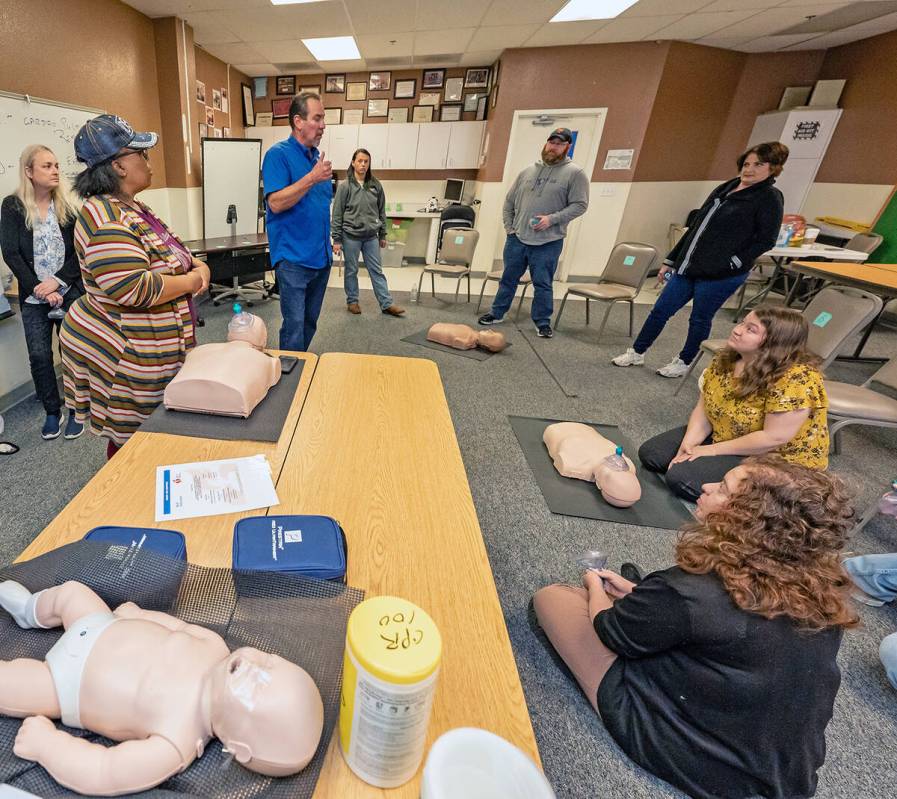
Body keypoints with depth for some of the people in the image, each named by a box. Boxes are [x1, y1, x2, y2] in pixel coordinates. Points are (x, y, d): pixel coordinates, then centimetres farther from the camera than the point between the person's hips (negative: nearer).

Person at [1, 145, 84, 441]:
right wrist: (40, 289, -13)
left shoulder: (69, 204, 1)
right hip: (33, 296, 1)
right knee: (39, 355, 1)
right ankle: (52, 411, 16)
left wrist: (57, 281, -14)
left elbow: (80, 251, -3)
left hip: (70, 292, 0)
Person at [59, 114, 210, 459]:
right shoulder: (104, 217, -20)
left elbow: (167, 255, 22)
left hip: (150, 351, 10)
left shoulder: (133, 208, 13)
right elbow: (133, 289, -30)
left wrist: (198, 266, 0)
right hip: (124, 357, -9)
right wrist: (191, 282, -16)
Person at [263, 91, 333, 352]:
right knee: (294, 327, -8)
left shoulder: (318, 156, 15)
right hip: (294, 258, -7)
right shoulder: (278, 154, -7)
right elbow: (276, 203, -18)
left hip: (321, 256, 7)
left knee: (310, 323, 15)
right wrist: (312, 178, -22)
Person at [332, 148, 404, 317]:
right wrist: (336, 239, -9)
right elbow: (337, 214, -5)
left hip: (371, 236, 3)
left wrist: (383, 235, 10)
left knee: (377, 270, 6)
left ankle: (387, 304, 8)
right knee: (351, 271, 7)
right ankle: (352, 301, 21)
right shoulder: (345, 186, -5)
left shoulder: (375, 185, 5)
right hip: (351, 236, -3)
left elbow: (382, 211, 11)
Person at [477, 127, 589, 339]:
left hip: (548, 242, -4)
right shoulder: (528, 172, 12)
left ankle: (543, 322, 13)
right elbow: (509, 201, 17)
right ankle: (497, 313, 24)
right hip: (517, 238, 4)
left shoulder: (574, 173, -1)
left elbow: (580, 204, -8)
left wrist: (552, 219, -17)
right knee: (508, 279, 12)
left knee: (543, 284, 1)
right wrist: (508, 226, 6)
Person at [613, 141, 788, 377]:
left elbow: (766, 240, -6)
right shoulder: (725, 189, 14)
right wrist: (670, 260, 14)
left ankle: (683, 363, 23)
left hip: (721, 276, -6)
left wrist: (735, 263, -15)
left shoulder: (769, 198, -4)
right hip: (687, 268, 6)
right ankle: (636, 353, 19)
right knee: (660, 310, 7)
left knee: (699, 320, 4)